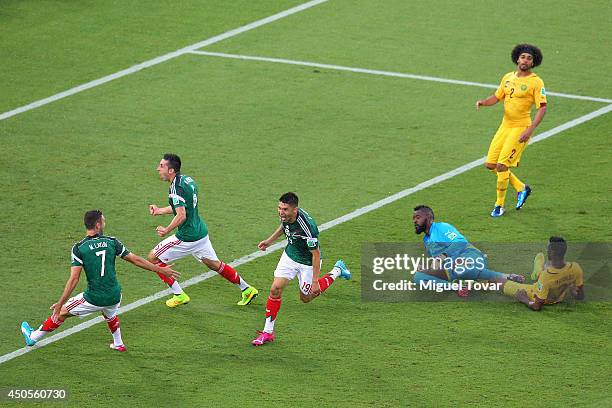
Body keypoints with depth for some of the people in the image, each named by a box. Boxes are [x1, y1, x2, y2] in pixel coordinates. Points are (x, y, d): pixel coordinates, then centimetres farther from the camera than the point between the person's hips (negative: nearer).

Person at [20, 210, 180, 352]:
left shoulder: (79, 248, -9)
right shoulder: (112, 242, -1)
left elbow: (74, 279, -13)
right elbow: (135, 260, 4)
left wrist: (60, 304, -9)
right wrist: (160, 269, 15)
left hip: (93, 298, -3)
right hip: (114, 297, 3)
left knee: (62, 312, 16)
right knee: (110, 314, 39)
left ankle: (34, 337, 26)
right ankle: (118, 343, 49)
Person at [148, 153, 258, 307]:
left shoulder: (176, 187, -20)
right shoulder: (187, 179, 8)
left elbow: (181, 215, -28)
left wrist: (166, 230, -16)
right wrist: (160, 210, 25)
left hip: (187, 237, -9)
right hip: (201, 232, 9)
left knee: (153, 258, 2)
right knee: (214, 264, 23)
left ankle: (179, 295, 6)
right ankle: (247, 289, 29)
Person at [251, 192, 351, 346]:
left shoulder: (307, 227, -39)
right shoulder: (285, 216, -18)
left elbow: (316, 254, -29)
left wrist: (315, 281, -26)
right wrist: (270, 240, 11)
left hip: (307, 262, -5)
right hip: (289, 255, 5)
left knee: (306, 297, 16)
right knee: (275, 289, -7)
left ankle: (336, 272, 35)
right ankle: (268, 332, 5)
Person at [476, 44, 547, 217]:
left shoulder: (536, 82, -10)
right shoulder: (508, 77, 10)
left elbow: (542, 108, -13)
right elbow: (496, 97, 19)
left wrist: (530, 130, -23)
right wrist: (483, 102, -3)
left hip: (521, 128, -7)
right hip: (505, 126, 7)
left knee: (502, 165, -12)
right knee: (490, 164, 6)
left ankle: (500, 204, 4)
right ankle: (521, 188, 25)